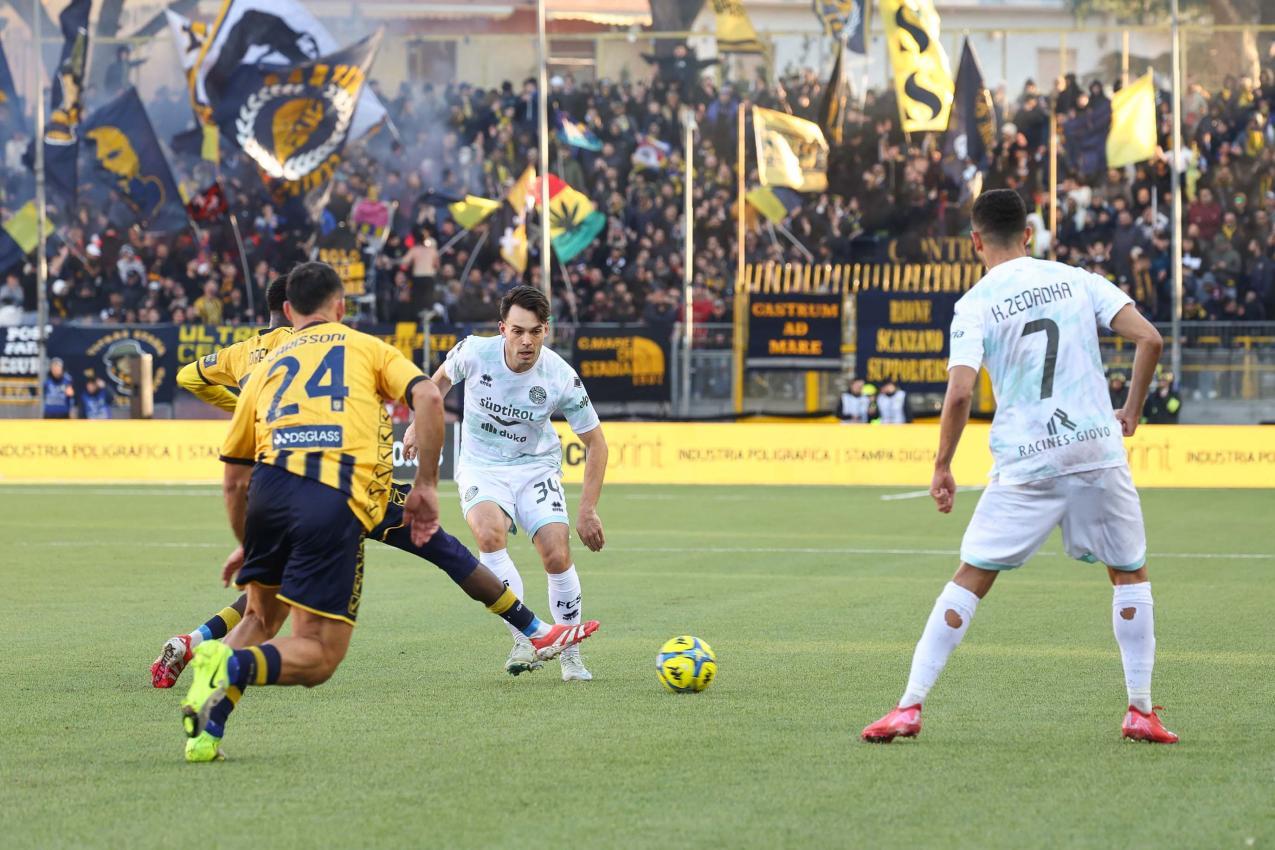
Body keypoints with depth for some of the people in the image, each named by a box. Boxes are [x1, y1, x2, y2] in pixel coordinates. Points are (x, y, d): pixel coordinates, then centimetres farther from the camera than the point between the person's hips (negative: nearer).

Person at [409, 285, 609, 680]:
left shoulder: (562, 378, -18)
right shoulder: (474, 352, -18)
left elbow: (595, 443, -8)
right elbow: (440, 380, 8)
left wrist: (588, 511, -12)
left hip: (536, 467, 0)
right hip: (481, 466, 0)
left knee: (557, 556, -17)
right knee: (489, 532, -32)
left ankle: (571, 656, 6)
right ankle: (523, 641, -25)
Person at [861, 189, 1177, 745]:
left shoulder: (976, 304, -2)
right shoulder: (1077, 280, 6)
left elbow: (960, 392, -14)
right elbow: (1149, 339, -2)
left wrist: (942, 467, -2)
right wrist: (1131, 413, 11)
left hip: (1026, 464, -2)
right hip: (1098, 449, 2)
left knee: (970, 579, 6)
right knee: (1130, 574, 17)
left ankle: (909, 707, 2)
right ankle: (1141, 712, 12)